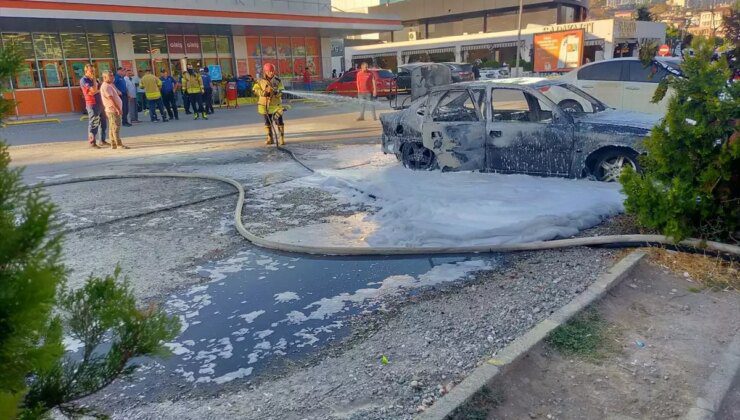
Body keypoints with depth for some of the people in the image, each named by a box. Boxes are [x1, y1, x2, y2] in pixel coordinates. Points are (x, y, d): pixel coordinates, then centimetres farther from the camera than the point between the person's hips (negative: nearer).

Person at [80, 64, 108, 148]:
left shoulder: (94, 79, 18)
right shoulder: (84, 80, -7)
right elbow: (94, 90, -18)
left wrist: (96, 91, -4)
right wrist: (94, 79, -10)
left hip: (100, 103, 8)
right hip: (92, 104, -8)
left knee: (103, 122, 11)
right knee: (93, 124, -6)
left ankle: (102, 140, 20)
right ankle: (92, 142, -2)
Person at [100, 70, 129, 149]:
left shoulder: (110, 85, 17)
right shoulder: (106, 86, -13)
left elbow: (119, 93, 18)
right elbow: (111, 99, -22)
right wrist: (118, 109, -24)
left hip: (114, 110, 10)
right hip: (113, 110, -10)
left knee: (113, 128, 11)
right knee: (116, 127, -11)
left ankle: (113, 144, 15)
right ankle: (119, 144, -12)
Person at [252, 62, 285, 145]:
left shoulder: (278, 80, -2)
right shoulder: (260, 81, -1)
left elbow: (281, 92, -7)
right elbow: (255, 90, -4)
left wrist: (275, 91, -28)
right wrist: (263, 92, -20)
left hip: (276, 105, -1)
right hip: (265, 105, 2)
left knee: (279, 121, -7)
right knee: (267, 122, 10)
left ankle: (281, 138, 1)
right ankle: (270, 138, 22)